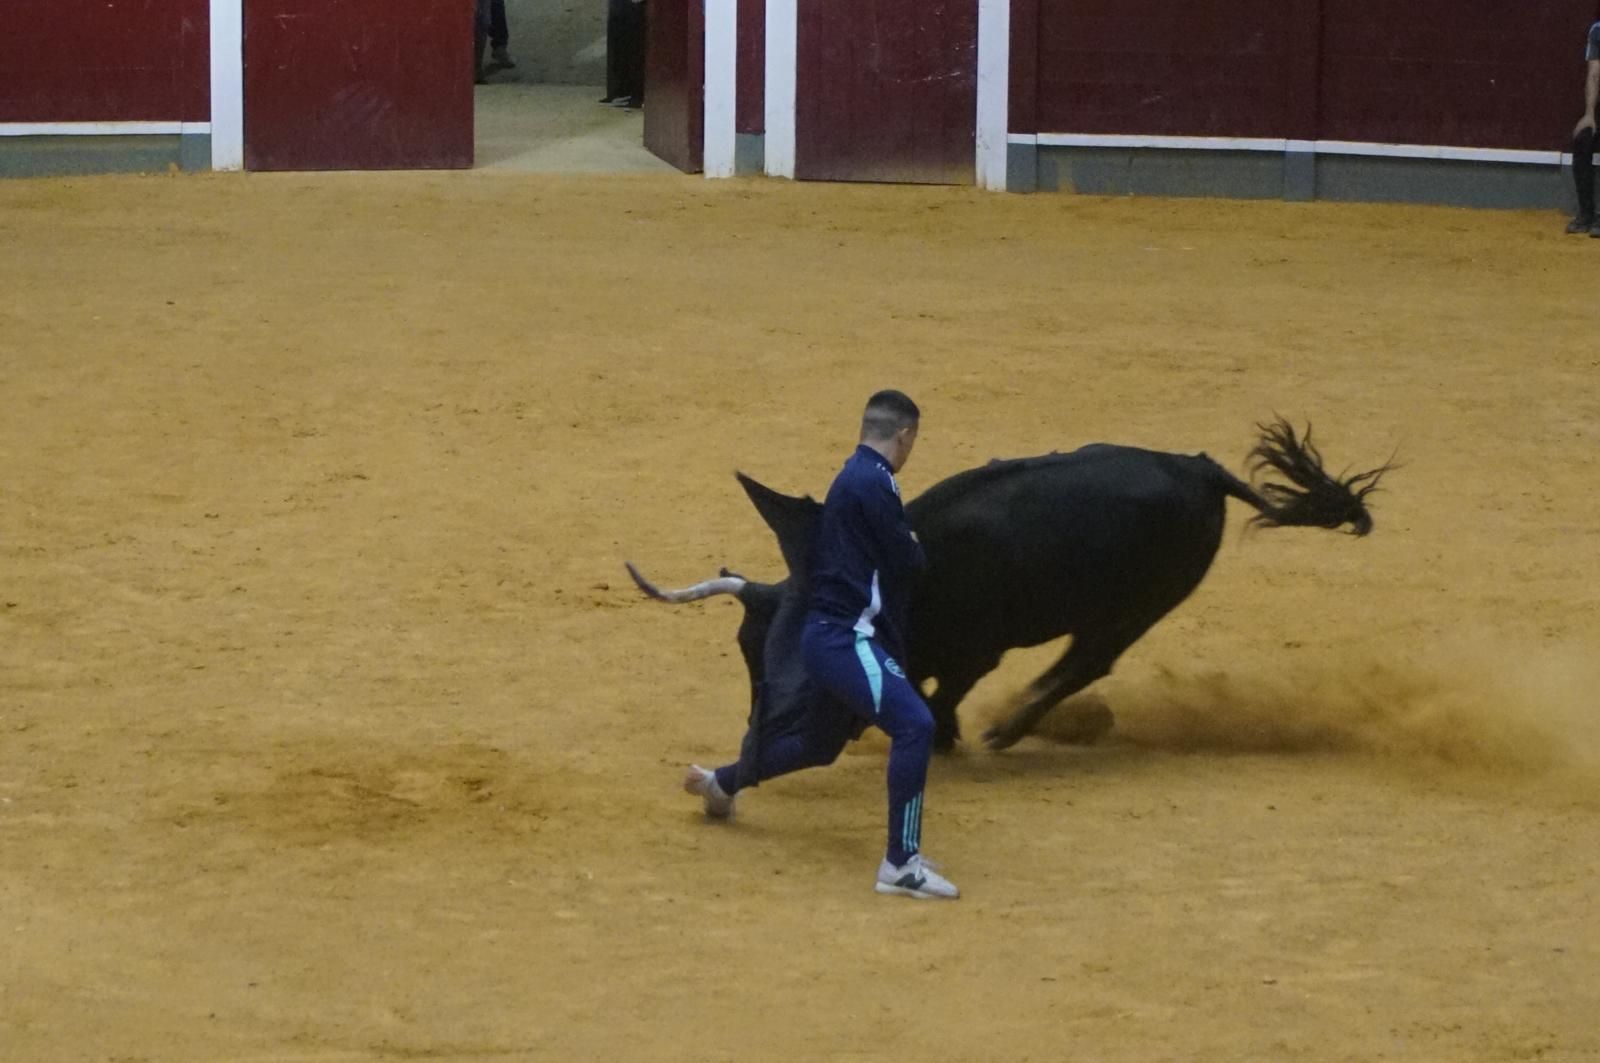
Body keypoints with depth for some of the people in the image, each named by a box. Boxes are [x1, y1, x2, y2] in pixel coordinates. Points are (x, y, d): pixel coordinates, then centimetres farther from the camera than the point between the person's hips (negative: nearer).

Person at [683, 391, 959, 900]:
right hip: (845, 639, -11)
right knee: (914, 725, -25)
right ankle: (901, 865, -29)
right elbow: (908, 561, -13)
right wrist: (912, 542, 7)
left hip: (833, 635, 11)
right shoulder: (873, 482, -14)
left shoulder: (852, 477, 17)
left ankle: (721, 782, 51)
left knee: (818, 745, 29)